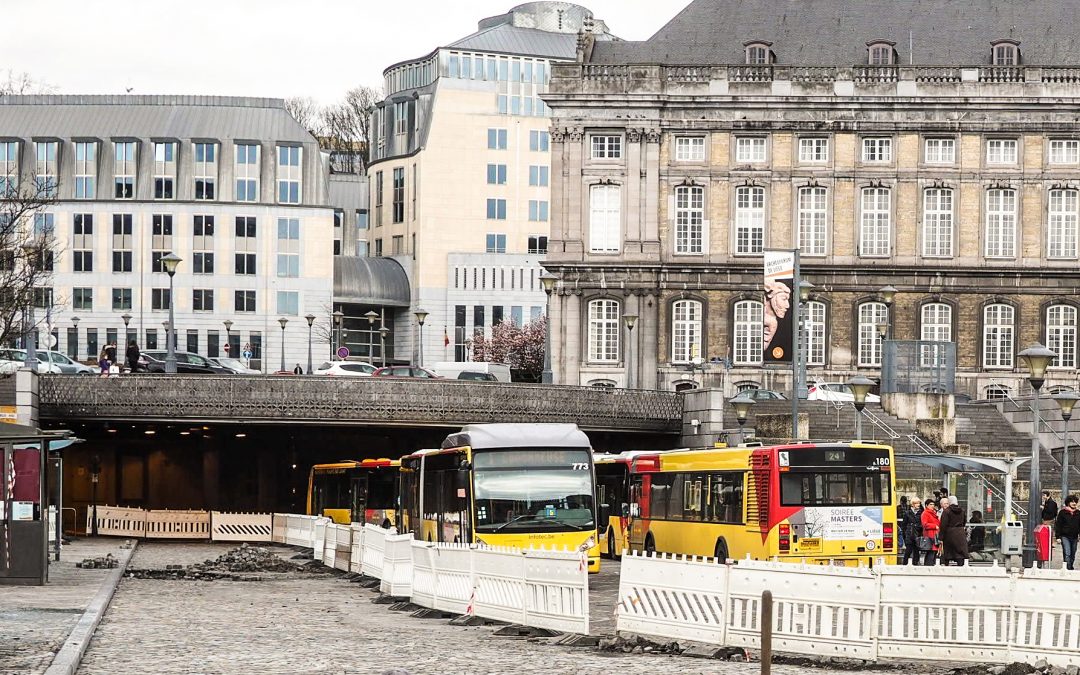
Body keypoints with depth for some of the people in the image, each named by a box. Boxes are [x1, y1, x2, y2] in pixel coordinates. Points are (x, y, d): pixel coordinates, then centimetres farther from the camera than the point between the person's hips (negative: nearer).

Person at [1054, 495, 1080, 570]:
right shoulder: (1062, 512, -2)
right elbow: (1058, 525, -1)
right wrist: (1058, 536, -6)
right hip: (1065, 536, -4)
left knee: (1073, 555, 11)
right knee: (1067, 554, -14)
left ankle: (1070, 566, 25)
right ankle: (1068, 568, -17)